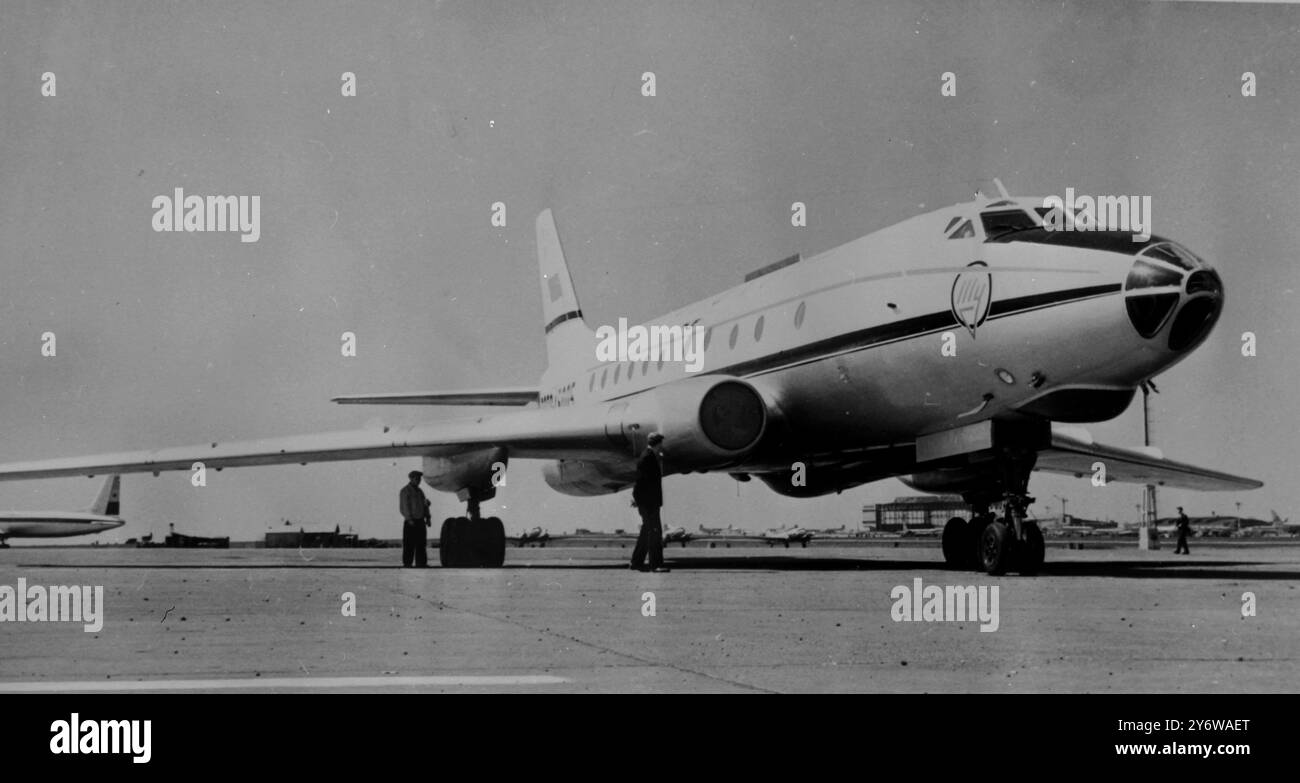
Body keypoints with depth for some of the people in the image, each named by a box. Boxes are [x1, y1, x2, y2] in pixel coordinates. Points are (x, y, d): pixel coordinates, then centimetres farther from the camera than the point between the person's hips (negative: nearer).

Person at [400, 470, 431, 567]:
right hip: (410, 522, -7)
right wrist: (409, 519, -18)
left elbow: (425, 505, 18)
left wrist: (427, 518, 9)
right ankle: (407, 563, -6)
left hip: (420, 521, 7)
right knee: (409, 543, -8)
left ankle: (421, 563, 5)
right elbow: (405, 505, -12)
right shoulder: (405, 491, -5)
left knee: (421, 543, 4)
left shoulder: (419, 491, 18)